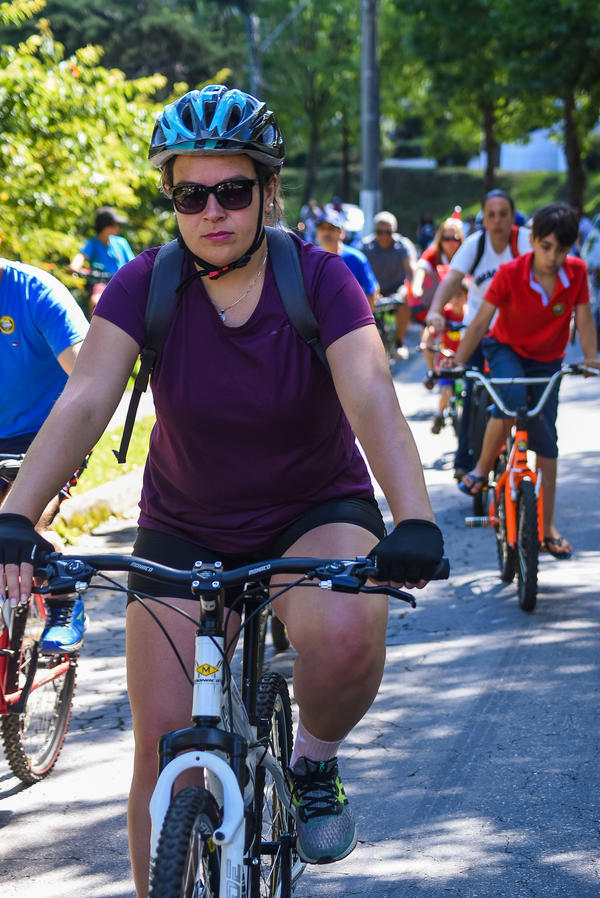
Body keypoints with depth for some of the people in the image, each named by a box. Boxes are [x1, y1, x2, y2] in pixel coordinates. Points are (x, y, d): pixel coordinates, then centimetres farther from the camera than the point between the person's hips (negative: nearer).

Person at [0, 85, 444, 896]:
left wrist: (415, 519, -48)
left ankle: (316, 765, 0)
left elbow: (372, 399, -31)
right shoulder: (145, 285, -13)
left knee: (345, 635, -33)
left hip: (316, 513, -1)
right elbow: (83, 403, -25)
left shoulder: (321, 281, -17)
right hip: (183, 530, 2)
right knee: (163, 739, -7)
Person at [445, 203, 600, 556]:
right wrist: (459, 361, -29)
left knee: (546, 438, -2)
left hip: (547, 361, 3)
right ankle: (482, 468, -11)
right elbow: (481, 322, -20)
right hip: (507, 350, -2)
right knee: (511, 399, -35)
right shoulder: (510, 273, -21)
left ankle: (548, 525, 6)